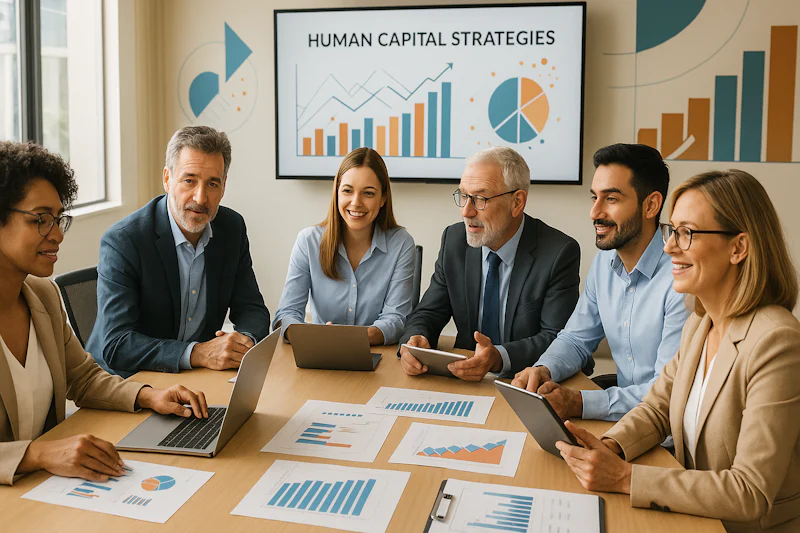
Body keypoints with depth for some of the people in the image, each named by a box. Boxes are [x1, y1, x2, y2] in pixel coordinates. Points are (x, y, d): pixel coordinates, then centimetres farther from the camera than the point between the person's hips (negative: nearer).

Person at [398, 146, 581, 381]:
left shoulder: (560, 253, -11)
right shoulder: (454, 240, 3)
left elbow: (557, 338, -14)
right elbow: (427, 314, 5)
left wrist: (499, 357, -32)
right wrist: (414, 341, -19)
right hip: (464, 379, 4)